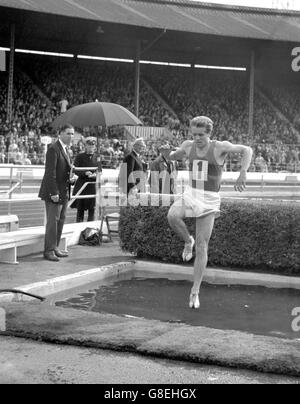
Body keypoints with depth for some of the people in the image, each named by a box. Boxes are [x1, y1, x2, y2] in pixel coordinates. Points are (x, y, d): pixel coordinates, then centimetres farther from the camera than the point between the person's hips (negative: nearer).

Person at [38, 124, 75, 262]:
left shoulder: (65, 149, 15)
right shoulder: (53, 149, -14)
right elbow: (50, 173, -19)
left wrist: (71, 178, 6)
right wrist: (54, 193, -22)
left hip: (64, 192, 9)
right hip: (54, 192, -9)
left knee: (61, 221, 11)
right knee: (52, 221, -6)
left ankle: (55, 248, 19)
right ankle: (49, 251, 0)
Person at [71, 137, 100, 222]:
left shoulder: (97, 157, 7)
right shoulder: (80, 156, 1)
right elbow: (75, 170, -5)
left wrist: (95, 174, -15)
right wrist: (85, 173, -21)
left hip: (93, 186, 2)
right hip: (81, 185, -2)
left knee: (92, 209, 3)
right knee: (80, 209, 2)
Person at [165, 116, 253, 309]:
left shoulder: (219, 147, -10)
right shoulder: (189, 145, 3)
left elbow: (247, 150, -19)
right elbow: (176, 155, 27)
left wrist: (243, 173, -30)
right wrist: (173, 154, 9)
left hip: (209, 201, -3)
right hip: (190, 195, 3)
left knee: (202, 247, -5)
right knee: (172, 216, -32)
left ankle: (195, 292, 4)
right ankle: (188, 240, 0)